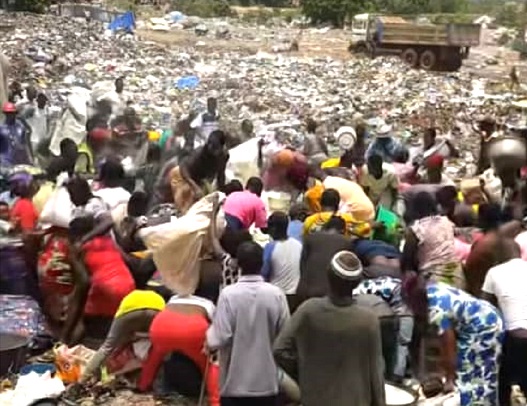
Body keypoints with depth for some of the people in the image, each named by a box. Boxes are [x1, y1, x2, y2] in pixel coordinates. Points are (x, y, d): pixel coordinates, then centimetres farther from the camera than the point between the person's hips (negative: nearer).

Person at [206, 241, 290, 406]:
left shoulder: (228, 294, -13)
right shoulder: (276, 294, -7)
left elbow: (220, 338, -15)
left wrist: (208, 340, 7)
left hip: (235, 383, -2)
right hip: (267, 381, 2)